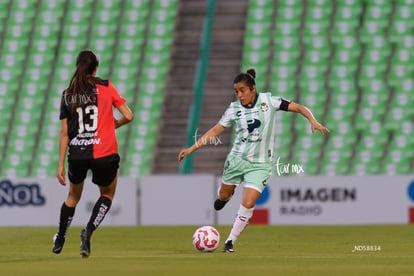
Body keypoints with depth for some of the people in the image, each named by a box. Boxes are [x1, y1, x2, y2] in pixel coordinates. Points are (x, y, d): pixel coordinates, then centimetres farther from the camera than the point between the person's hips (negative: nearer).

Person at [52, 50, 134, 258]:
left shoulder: (68, 95, 5)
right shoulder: (106, 87, -2)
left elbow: (64, 133, 5)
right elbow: (128, 116, -5)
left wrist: (61, 165, 8)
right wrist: (115, 124, 17)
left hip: (76, 154, 2)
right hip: (104, 153, -2)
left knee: (73, 196, 27)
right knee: (107, 195, 22)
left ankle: (59, 240, 32)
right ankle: (88, 231, -2)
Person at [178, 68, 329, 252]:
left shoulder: (268, 101, -8)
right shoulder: (234, 108, -4)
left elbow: (299, 108, -5)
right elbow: (216, 130, 1)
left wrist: (313, 121, -22)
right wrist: (192, 148, -4)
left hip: (260, 164, -2)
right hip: (237, 159, 2)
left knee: (247, 204, -14)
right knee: (223, 196, 16)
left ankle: (230, 241, 2)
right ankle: (224, 197, 55)